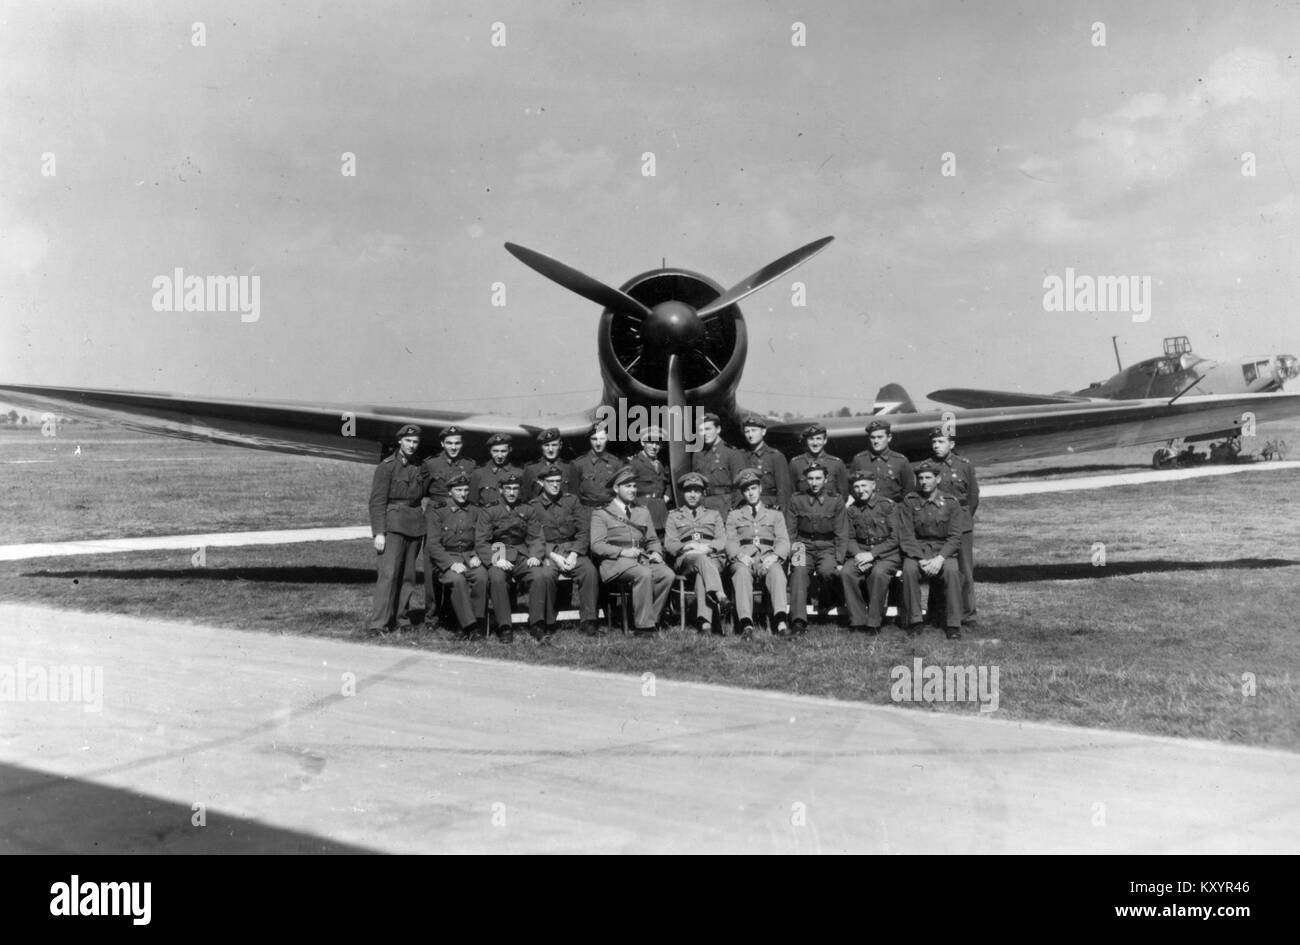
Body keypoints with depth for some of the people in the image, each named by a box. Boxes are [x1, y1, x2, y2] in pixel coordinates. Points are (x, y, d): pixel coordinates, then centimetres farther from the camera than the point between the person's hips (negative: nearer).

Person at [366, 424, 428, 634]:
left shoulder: (419, 468, 14)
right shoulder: (386, 467, -3)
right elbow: (377, 502, -7)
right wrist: (379, 532, -13)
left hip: (415, 526, 6)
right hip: (393, 525, -6)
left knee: (408, 575, 6)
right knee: (388, 573, -12)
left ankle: (402, 618, 13)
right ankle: (378, 623, -12)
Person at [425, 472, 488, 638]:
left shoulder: (475, 512, 16)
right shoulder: (436, 512, 4)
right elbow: (433, 544, -4)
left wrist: (477, 556, -8)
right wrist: (451, 564, -18)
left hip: (470, 557, 3)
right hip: (445, 559, -3)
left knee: (482, 576, -30)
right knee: (457, 579, -34)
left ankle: (478, 621, -24)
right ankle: (468, 626, -32)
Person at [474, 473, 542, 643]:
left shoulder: (528, 510, 17)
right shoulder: (488, 512, 9)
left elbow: (535, 538, 12)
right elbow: (480, 542, 0)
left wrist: (535, 555, -10)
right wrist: (495, 559, -17)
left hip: (522, 556, 2)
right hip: (498, 555, -2)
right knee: (496, 578, -36)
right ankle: (504, 628, -33)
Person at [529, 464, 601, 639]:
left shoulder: (572, 501, 13)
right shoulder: (533, 506, 7)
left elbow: (584, 531, 7)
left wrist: (574, 554, -9)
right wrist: (553, 556, -15)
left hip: (573, 550, 2)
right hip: (547, 552, -2)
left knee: (589, 570, -28)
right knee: (544, 575, -34)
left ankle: (588, 621, -20)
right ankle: (540, 624, -24)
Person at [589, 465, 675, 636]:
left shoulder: (642, 512, 26)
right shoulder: (601, 514, 9)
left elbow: (652, 540, 25)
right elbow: (596, 545, -3)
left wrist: (656, 553, 1)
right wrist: (623, 552, -17)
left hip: (642, 558, 5)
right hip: (615, 562, -5)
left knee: (667, 575, -27)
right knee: (644, 574, -36)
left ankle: (651, 620, -18)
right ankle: (644, 625, -32)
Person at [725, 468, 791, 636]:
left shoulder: (775, 515, 28)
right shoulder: (734, 516, 28)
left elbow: (784, 541, 13)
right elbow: (730, 542, 13)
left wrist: (774, 556, -11)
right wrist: (740, 555, -12)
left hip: (768, 557, 0)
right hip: (743, 557, 0)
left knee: (776, 570, -37)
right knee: (741, 572, -38)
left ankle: (781, 620, -56)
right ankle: (746, 623, -53)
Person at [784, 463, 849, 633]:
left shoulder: (836, 502, 6)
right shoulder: (796, 501, 8)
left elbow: (842, 535, 4)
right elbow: (789, 533, 8)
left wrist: (839, 561, -8)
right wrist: (792, 554, -8)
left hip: (827, 548, 0)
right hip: (803, 547, 0)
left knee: (827, 570, -33)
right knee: (799, 571, -31)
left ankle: (825, 598, 1)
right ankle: (799, 621, -40)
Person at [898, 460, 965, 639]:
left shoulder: (950, 502, 3)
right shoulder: (909, 502, 3)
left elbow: (954, 537, -3)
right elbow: (906, 536, -3)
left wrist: (940, 559, -20)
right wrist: (920, 559, -18)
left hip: (943, 550, 0)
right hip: (916, 550, 0)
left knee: (952, 570, -32)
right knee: (909, 569, -32)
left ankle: (953, 625, -23)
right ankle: (914, 622, -21)